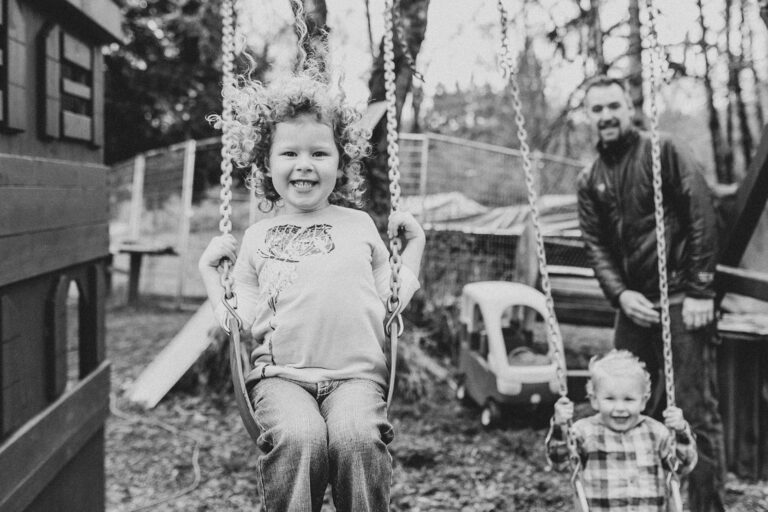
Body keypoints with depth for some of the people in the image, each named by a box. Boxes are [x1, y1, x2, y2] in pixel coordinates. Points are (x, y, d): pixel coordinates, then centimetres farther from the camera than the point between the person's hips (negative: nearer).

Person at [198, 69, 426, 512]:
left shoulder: (360, 225, 17)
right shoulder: (257, 238, 15)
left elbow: (392, 302, 17)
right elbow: (243, 324, 13)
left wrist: (414, 245, 14)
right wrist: (210, 270, 10)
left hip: (357, 372, 0)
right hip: (281, 373, 0)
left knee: (357, 438, -32)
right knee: (298, 437, -33)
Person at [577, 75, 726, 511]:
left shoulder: (662, 152, -4)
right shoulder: (591, 180, 13)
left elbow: (703, 217, -9)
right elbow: (596, 244, 9)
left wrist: (700, 290, -13)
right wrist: (620, 294, -8)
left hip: (682, 300, -6)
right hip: (634, 304, 6)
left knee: (696, 409, -6)